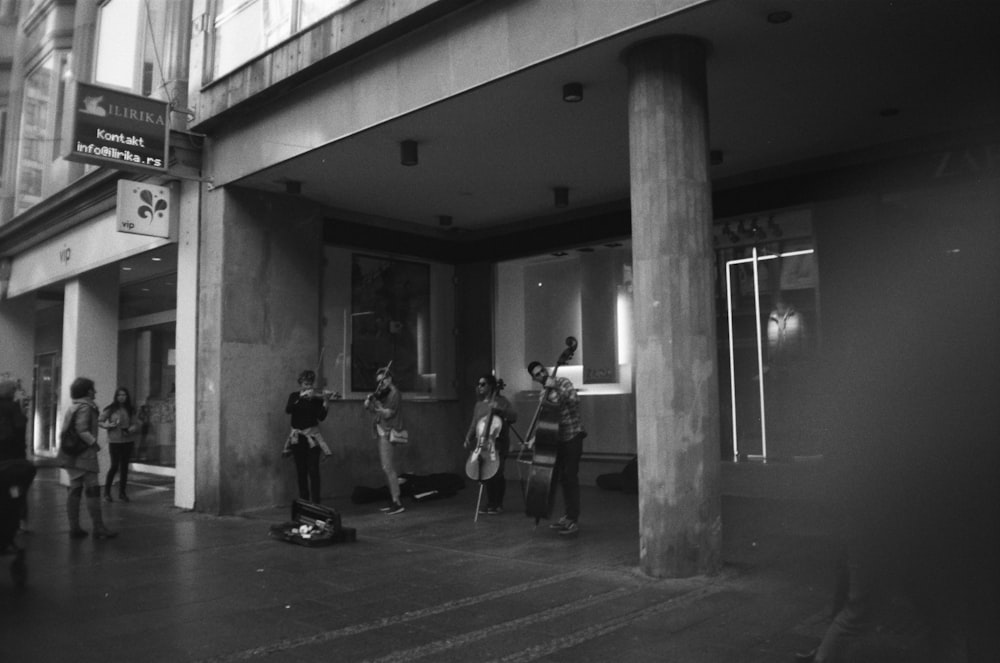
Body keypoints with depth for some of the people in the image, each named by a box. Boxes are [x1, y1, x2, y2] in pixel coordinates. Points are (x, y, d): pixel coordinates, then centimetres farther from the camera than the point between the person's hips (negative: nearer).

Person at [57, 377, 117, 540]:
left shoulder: (72, 407, 15)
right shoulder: (85, 407, -13)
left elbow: (64, 429, 15)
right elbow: (82, 430, -23)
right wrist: (94, 443, -12)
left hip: (70, 455, 9)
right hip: (84, 455, -9)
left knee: (75, 490, 11)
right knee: (93, 490, -6)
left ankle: (74, 527, 14)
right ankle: (98, 529, -3)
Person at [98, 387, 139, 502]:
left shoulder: (130, 410, 9)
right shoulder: (110, 409, 0)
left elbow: (135, 424, 9)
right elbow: (99, 421, 3)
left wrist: (130, 430, -11)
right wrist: (109, 425, -14)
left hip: (128, 441, 3)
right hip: (114, 441, -3)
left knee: (124, 467, 7)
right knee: (114, 466, -6)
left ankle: (122, 493, 16)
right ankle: (107, 492, 9)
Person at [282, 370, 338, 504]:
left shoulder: (317, 397, 0)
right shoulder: (294, 396, 4)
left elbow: (321, 417, -11)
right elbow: (288, 410, -15)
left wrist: (326, 401, -23)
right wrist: (301, 397, -24)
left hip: (312, 437, -2)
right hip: (297, 437, 2)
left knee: (313, 471, -9)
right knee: (301, 471, 7)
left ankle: (315, 502, -9)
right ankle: (303, 502, 17)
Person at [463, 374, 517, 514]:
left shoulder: (501, 401, -1)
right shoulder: (478, 404, 17)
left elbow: (513, 417, -12)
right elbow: (474, 425, 24)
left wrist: (500, 409, -26)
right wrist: (468, 438, 11)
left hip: (498, 444, -5)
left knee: (495, 473, -13)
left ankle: (497, 504, 3)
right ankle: (491, 503, 10)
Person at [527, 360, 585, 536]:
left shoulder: (562, 382, -9)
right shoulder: (544, 393, 12)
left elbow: (574, 398, -27)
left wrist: (556, 387, -27)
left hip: (573, 436, -8)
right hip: (559, 438, 8)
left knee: (570, 477, -11)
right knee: (561, 478, 12)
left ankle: (574, 521, -8)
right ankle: (568, 516, 24)